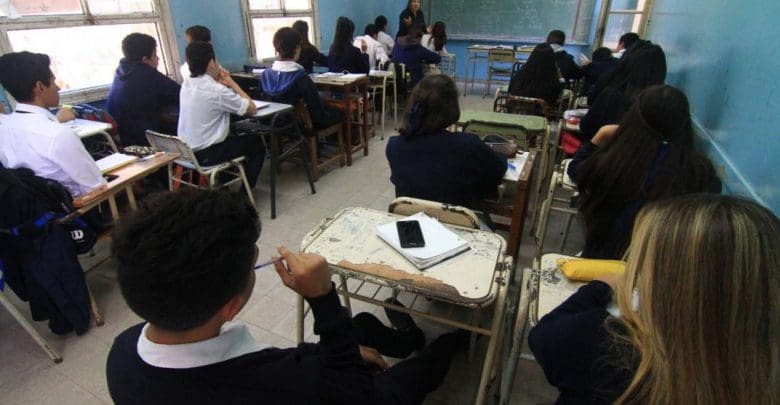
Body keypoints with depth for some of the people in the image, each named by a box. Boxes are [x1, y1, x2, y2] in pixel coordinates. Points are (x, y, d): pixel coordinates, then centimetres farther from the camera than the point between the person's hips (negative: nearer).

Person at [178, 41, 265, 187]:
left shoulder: (186, 84, 2)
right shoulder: (217, 90, -22)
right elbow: (252, 108, -13)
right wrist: (231, 83, -4)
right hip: (206, 154, -8)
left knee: (233, 138, 32)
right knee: (257, 143, 11)